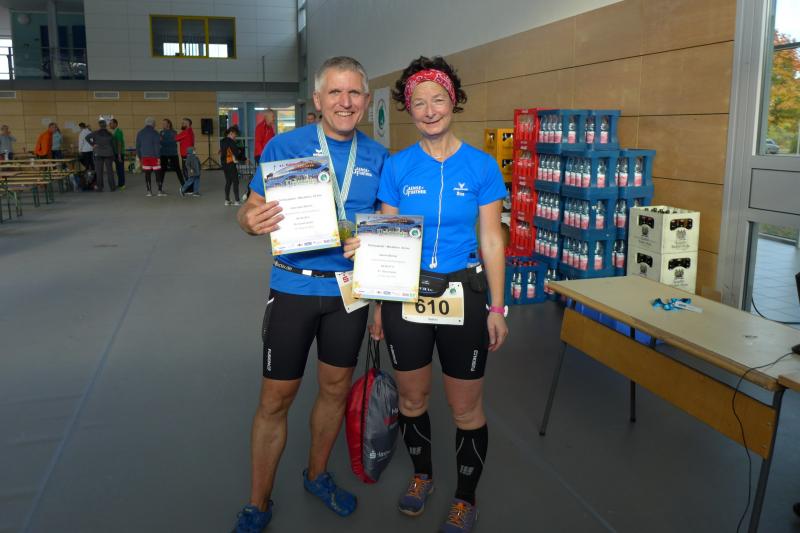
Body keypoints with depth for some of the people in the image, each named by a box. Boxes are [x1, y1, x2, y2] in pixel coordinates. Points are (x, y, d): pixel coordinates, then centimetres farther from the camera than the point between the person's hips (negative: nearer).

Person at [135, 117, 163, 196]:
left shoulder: (140, 133, 10)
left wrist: (139, 157, 18)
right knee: (158, 173, 0)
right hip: (154, 156, -5)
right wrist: (158, 156, -10)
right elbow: (157, 146, -12)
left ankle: (149, 191, 7)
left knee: (147, 174, 6)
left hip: (144, 156, 5)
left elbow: (137, 146, 13)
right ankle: (160, 191, -2)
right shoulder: (155, 133, -7)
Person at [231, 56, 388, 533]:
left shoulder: (377, 156, 2)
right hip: (295, 288, -3)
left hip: (350, 289, 3)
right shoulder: (285, 146, -8)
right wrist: (252, 220, -29)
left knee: (336, 388, 15)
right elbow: (250, 211, -5)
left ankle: (317, 475, 39)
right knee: (276, 398, 4)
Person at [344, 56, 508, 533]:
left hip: (463, 293, -1)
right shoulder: (397, 167, 0)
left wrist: (496, 307, -4)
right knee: (412, 397, 16)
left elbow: (491, 240, -2)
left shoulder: (481, 166, -4)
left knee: (466, 407, 8)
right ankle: (422, 476, 43)